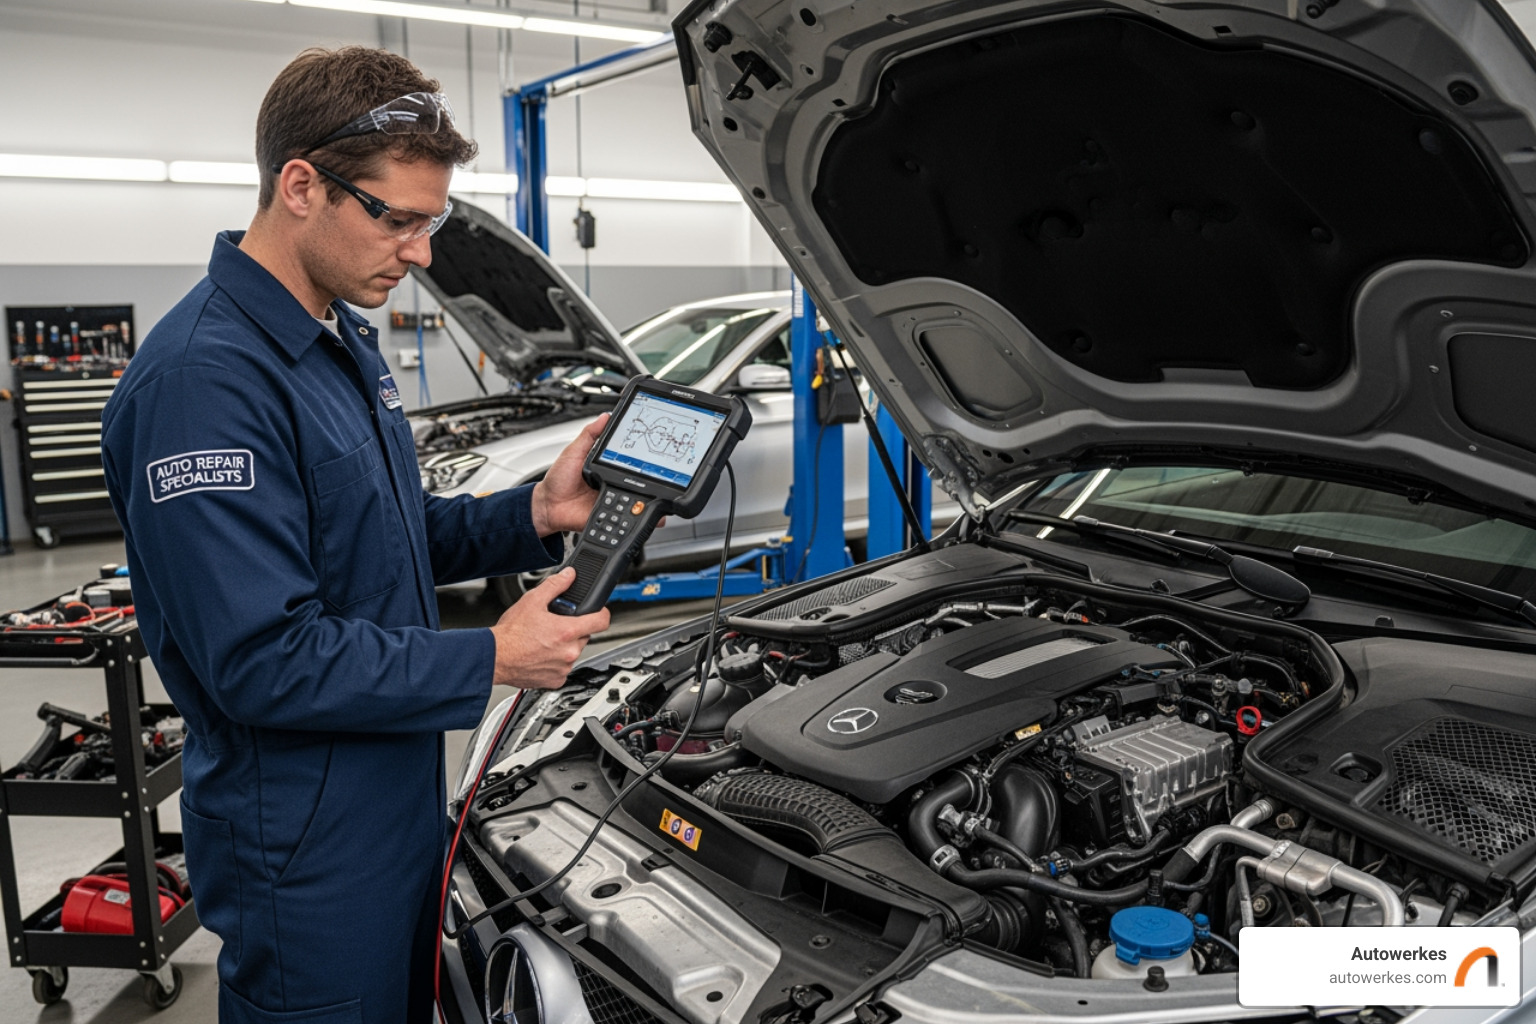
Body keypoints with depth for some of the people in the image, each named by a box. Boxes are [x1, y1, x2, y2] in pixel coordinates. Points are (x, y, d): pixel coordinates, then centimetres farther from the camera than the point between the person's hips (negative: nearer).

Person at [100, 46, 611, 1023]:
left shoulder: (346, 342, 7)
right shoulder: (204, 379, -25)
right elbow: (263, 661, -27)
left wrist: (532, 513, -3)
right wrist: (490, 661, -21)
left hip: (403, 799, 9)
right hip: (305, 847, -9)